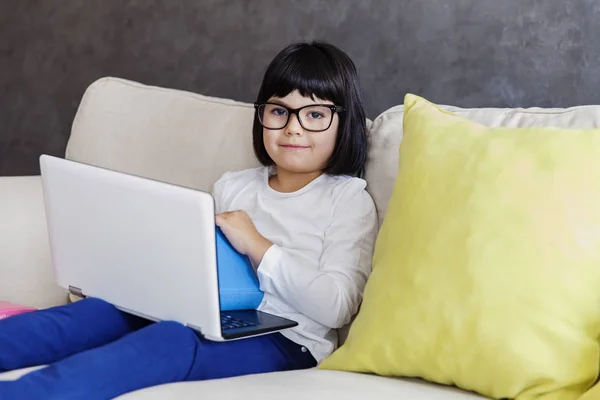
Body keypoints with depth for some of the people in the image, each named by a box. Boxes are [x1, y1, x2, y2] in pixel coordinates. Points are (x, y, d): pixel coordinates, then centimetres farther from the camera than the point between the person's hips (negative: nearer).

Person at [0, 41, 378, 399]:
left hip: (283, 340, -7)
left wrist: (258, 246, -13)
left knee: (173, 339, -35)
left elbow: (337, 307, -8)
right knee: (102, 309, -22)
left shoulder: (348, 199, 5)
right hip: (210, 318, 7)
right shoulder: (232, 185, 23)